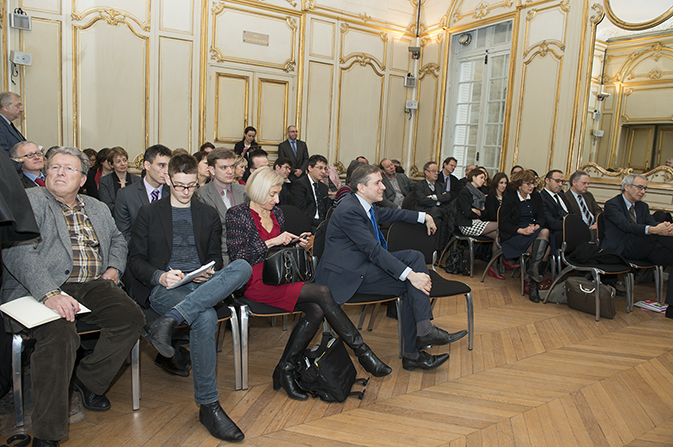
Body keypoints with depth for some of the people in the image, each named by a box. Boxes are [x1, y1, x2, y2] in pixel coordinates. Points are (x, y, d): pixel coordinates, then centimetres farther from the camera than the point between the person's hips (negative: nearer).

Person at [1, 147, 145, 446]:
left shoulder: (97, 209, 21)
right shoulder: (29, 201, 0)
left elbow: (117, 240, 33)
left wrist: (113, 268, 9)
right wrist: (49, 294, -28)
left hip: (92, 287, 6)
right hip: (41, 290, -5)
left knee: (132, 317, -20)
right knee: (59, 334, -33)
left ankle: (88, 379, 7)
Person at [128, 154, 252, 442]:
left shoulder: (209, 215, 21)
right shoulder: (148, 214, 13)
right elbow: (135, 260, 7)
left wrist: (211, 273, -5)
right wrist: (159, 276, -15)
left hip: (203, 285, 3)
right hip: (165, 288, -3)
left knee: (242, 267, -32)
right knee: (206, 318, -36)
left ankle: (168, 321, -41)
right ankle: (208, 406, -24)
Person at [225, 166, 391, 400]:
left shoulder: (276, 213, 16)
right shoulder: (238, 214, -3)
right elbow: (238, 256, -12)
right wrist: (272, 242, -16)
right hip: (255, 282, -7)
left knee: (316, 311, -23)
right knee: (322, 292, -23)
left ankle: (285, 370, -10)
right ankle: (362, 351, -14)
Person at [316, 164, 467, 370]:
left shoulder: (366, 206, 11)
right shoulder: (349, 210, -18)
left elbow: (391, 214, 32)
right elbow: (374, 251, -25)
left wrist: (424, 217, 38)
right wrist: (410, 275, -28)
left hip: (364, 265, 10)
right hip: (345, 275, -10)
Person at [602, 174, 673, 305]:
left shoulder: (643, 206, 21)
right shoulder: (612, 204, -4)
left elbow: (653, 224, 2)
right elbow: (626, 226, -22)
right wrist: (653, 230, -38)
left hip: (643, 249, 7)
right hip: (620, 250, -7)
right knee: (656, 234, -30)